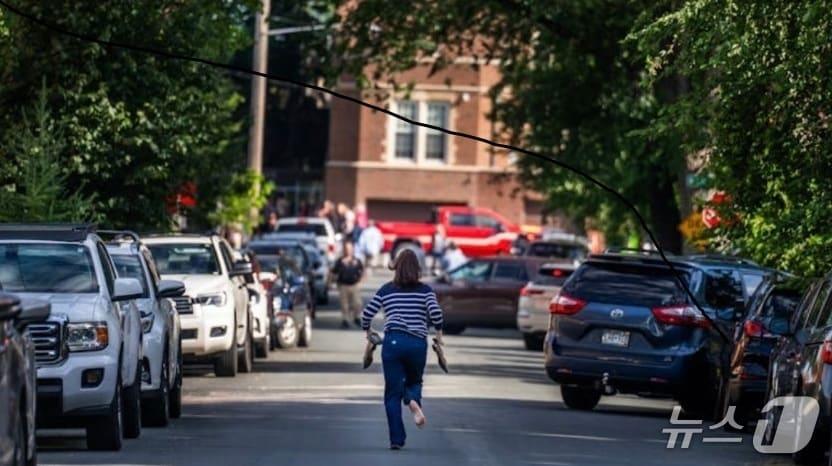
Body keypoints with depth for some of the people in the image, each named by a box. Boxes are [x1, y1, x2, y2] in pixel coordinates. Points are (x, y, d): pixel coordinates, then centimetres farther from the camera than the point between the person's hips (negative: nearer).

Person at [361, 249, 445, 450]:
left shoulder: (386, 290, 7)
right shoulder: (425, 290, 4)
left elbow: (367, 314, 6)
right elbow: (435, 312, -11)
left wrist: (368, 331, 26)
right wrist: (438, 333, 6)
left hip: (392, 342, 0)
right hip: (418, 343, 0)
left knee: (393, 392, 6)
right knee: (414, 381, 22)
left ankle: (396, 439, -1)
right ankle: (414, 401, -15)